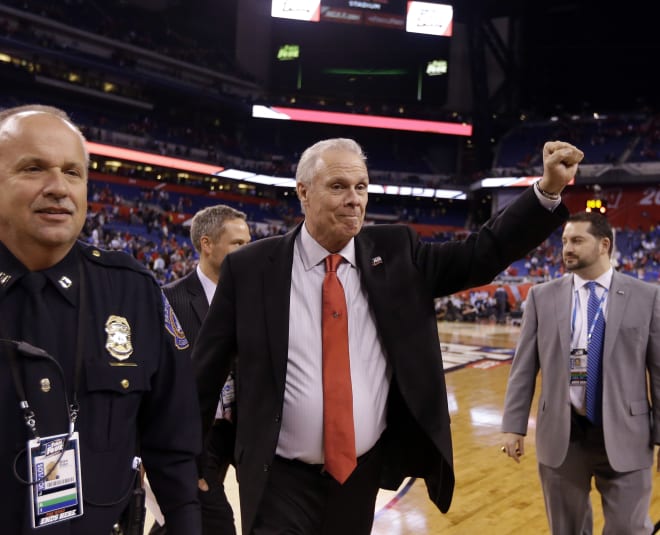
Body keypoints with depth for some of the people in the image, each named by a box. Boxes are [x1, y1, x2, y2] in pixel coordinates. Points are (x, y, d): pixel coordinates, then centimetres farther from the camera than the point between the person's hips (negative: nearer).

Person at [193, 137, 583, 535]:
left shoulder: (395, 252, -2)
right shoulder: (251, 267, -8)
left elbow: (483, 255, -2)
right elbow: (206, 369, -2)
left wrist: (549, 189, -12)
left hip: (362, 473, 4)